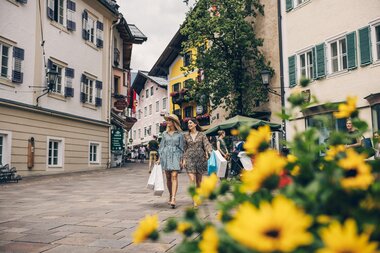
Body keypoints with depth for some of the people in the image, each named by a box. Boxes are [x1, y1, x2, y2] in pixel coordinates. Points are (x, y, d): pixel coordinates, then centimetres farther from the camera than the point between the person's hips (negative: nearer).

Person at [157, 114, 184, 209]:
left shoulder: (179, 134, 3)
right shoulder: (165, 133, 12)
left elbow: (181, 147, 4)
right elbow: (161, 146, 14)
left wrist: (181, 159, -2)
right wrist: (159, 158, 9)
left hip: (175, 156, -3)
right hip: (166, 155, 3)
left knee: (174, 176, -14)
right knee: (168, 178, 7)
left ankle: (173, 199, -20)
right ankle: (170, 196, 21)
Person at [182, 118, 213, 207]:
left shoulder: (201, 135, 4)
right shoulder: (186, 136, 8)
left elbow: (207, 144, -5)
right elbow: (184, 148, 10)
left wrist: (208, 152, -25)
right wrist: (184, 159, 3)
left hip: (200, 158, 0)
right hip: (190, 159, 0)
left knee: (199, 180, 9)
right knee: (192, 180, -12)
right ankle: (195, 200, -13)